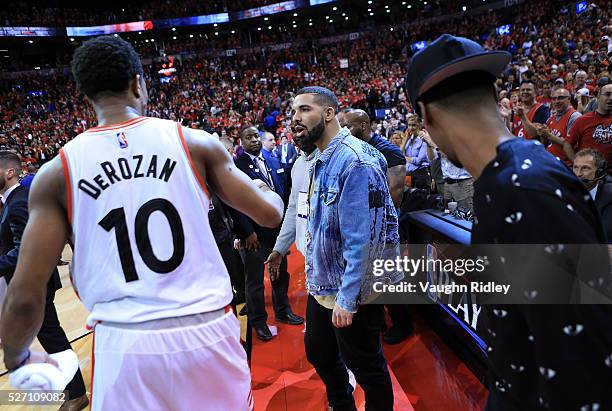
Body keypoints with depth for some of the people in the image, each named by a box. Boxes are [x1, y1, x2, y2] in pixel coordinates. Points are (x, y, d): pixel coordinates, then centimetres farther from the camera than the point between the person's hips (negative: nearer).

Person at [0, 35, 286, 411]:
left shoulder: (57, 171, -2)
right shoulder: (195, 142, -4)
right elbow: (271, 214, 0)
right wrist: (265, 189, 24)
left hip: (124, 346, 0)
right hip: (208, 334, 1)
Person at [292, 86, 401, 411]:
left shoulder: (355, 161, -22)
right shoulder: (321, 161, 8)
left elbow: (361, 240, -26)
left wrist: (346, 298, -24)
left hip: (351, 291, -9)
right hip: (321, 284, 10)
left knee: (365, 365, 12)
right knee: (318, 353, 25)